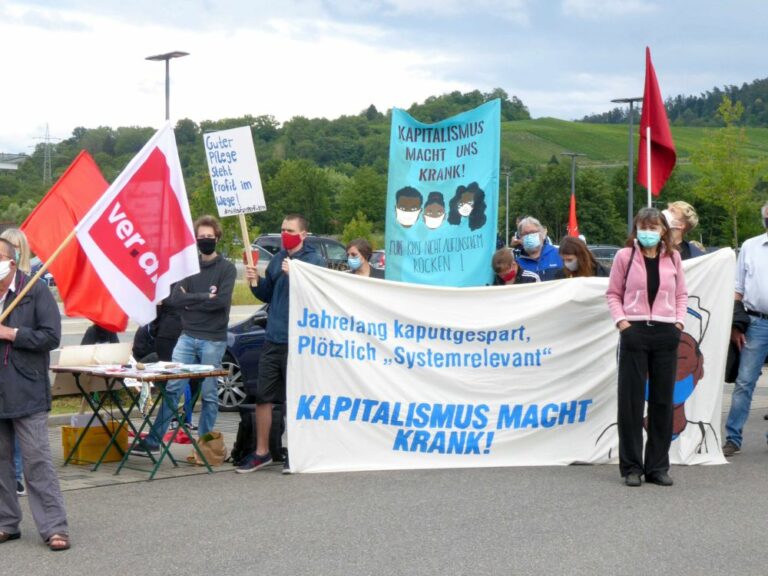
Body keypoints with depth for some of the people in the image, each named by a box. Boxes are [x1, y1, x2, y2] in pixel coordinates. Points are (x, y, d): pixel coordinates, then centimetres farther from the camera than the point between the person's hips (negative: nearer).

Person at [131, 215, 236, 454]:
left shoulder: (227, 268, 1)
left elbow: (222, 300, -14)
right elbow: (176, 298, -1)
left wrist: (191, 300, -6)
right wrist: (205, 297, -10)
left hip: (213, 340, -3)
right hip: (187, 337, 3)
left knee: (209, 394, 3)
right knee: (172, 388, -2)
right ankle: (153, 439, 1)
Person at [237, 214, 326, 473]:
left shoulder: (315, 261, -5)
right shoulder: (277, 260, 14)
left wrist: (295, 275, -23)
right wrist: (255, 281, 4)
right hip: (273, 339, 6)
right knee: (263, 396, 8)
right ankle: (261, 452, 19)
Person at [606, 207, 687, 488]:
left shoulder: (672, 257, 9)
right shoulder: (625, 256, 2)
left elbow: (682, 294, 13)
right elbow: (613, 293, 5)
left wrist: (679, 321, 0)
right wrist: (621, 320, -8)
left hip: (666, 333, 2)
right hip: (634, 331, -2)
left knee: (663, 401, 5)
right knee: (631, 401, 0)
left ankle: (658, 467, 14)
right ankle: (632, 467, 8)